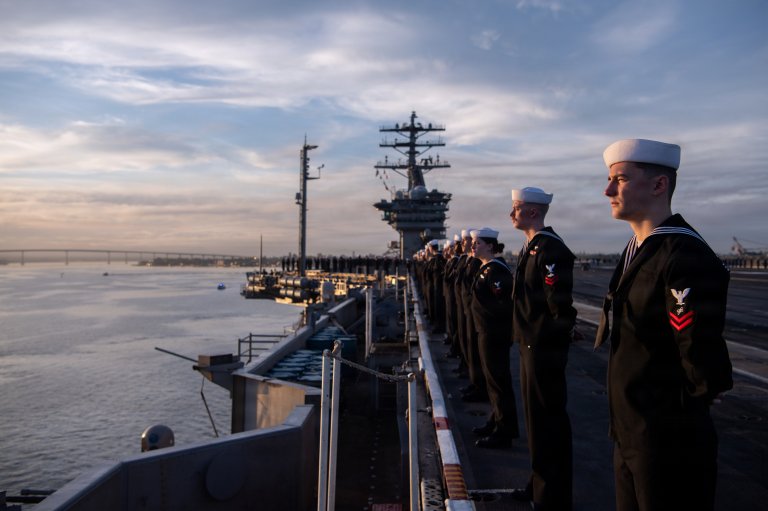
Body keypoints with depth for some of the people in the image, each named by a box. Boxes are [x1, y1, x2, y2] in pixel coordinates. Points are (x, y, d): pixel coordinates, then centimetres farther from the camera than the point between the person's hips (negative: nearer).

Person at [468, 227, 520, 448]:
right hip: (487, 331, 10)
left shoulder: (496, 269, -19)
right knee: (492, 378, 19)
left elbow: (503, 303, -25)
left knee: (498, 380, -1)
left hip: (495, 333, -10)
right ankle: (496, 422, 32)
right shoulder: (486, 268, 12)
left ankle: (504, 433, 9)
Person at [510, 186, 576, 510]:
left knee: (550, 422, 2)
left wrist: (553, 348, -20)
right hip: (530, 346, 10)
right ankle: (540, 483, 34)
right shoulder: (529, 248, 13)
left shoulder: (551, 249, -18)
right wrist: (525, 341, 16)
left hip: (544, 350, -10)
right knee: (535, 417, 19)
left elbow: (561, 307, -22)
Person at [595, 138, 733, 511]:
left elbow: (703, 359, -26)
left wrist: (680, 407, -9)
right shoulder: (636, 249, 8)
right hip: (628, 432, 9)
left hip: (669, 441, -9)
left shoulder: (686, 256, -23)